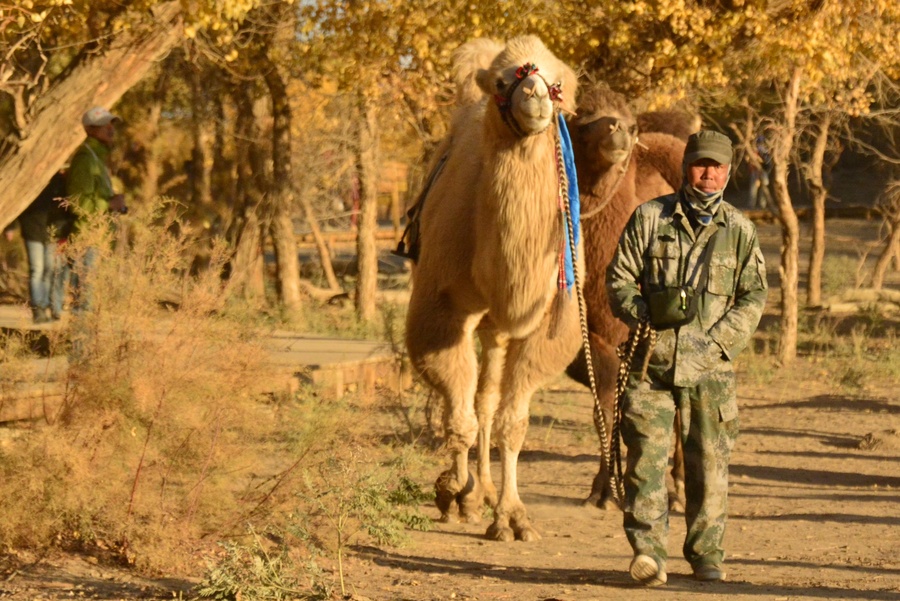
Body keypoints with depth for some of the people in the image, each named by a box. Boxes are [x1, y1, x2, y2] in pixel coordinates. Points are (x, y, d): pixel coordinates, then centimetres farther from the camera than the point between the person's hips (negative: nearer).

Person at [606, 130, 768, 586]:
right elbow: (619, 279, 6)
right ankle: (648, 551, -10)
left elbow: (753, 296, 8)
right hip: (652, 358, -1)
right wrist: (644, 322, -8)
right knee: (646, 454, -9)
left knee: (709, 462, 4)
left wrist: (719, 340, -5)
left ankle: (706, 554, 15)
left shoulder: (739, 230, 8)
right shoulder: (649, 218, 5)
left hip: (710, 364, 1)